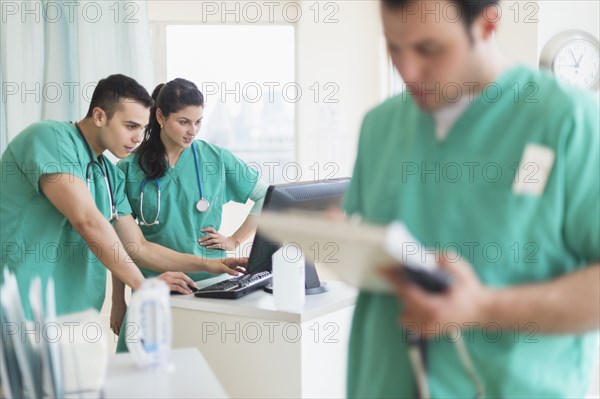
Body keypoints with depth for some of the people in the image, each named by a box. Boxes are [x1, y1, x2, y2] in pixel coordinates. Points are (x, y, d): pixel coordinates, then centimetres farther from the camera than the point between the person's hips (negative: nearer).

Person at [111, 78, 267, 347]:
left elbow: (267, 199, 10)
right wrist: (118, 300, 4)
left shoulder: (216, 159, 1)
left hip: (208, 282, 0)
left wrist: (234, 241, 1)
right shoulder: (131, 168, 1)